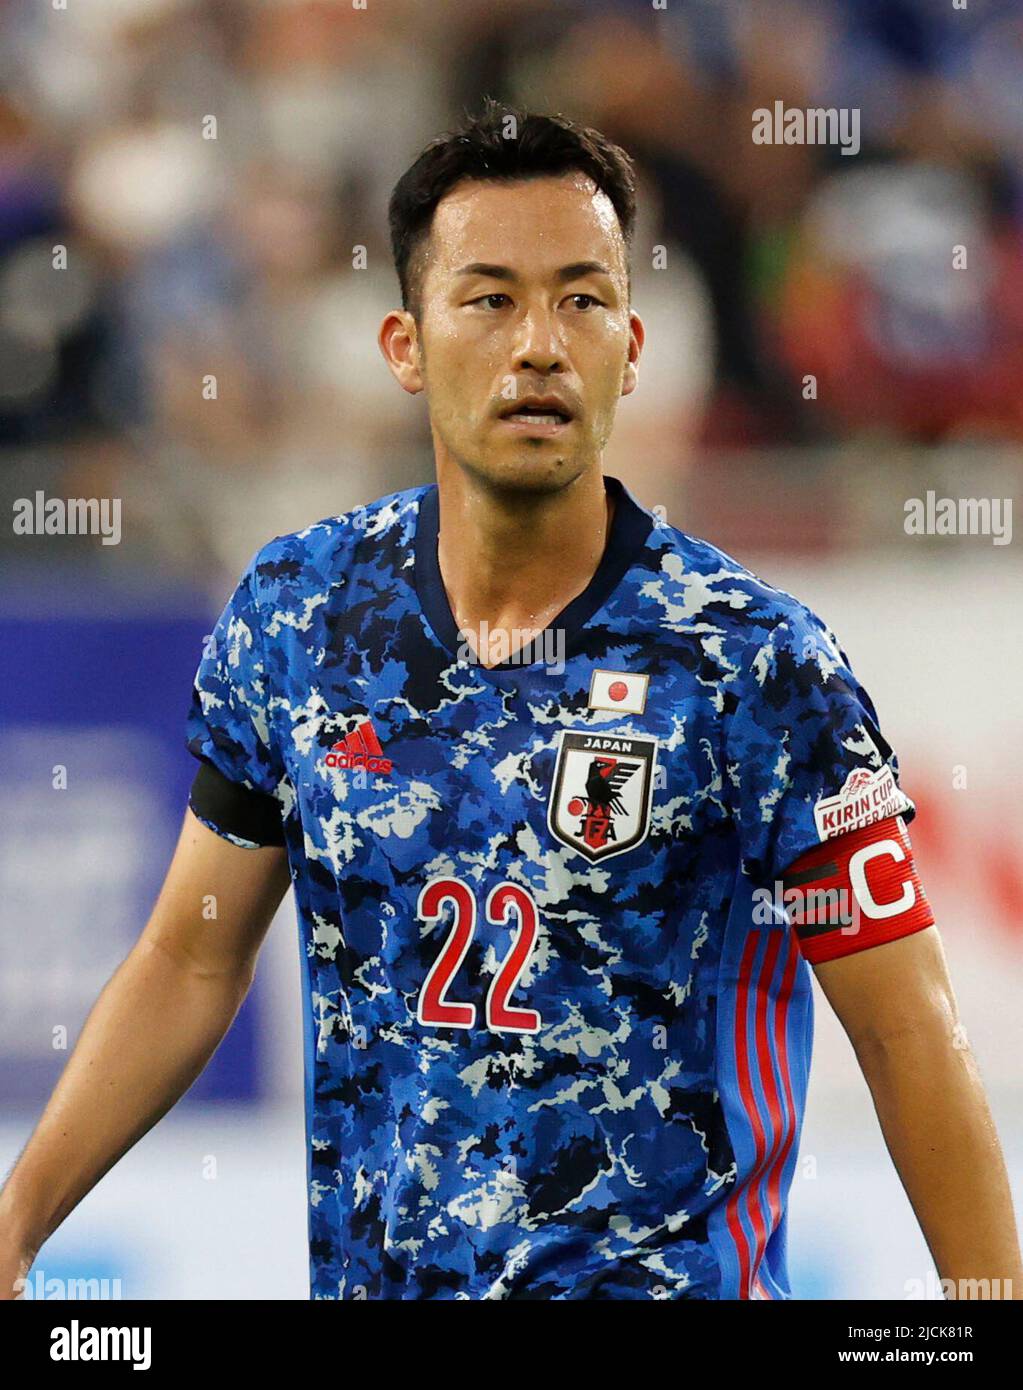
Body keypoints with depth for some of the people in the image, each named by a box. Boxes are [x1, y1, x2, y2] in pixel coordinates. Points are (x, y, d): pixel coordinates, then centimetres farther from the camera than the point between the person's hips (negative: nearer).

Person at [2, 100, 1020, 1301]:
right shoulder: (293, 611, -3)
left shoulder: (754, 664, -14)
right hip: (364, 1270, 4)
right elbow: (191, 962, 6)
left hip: (669, 1276, -4)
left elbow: (907, 1034, -11)